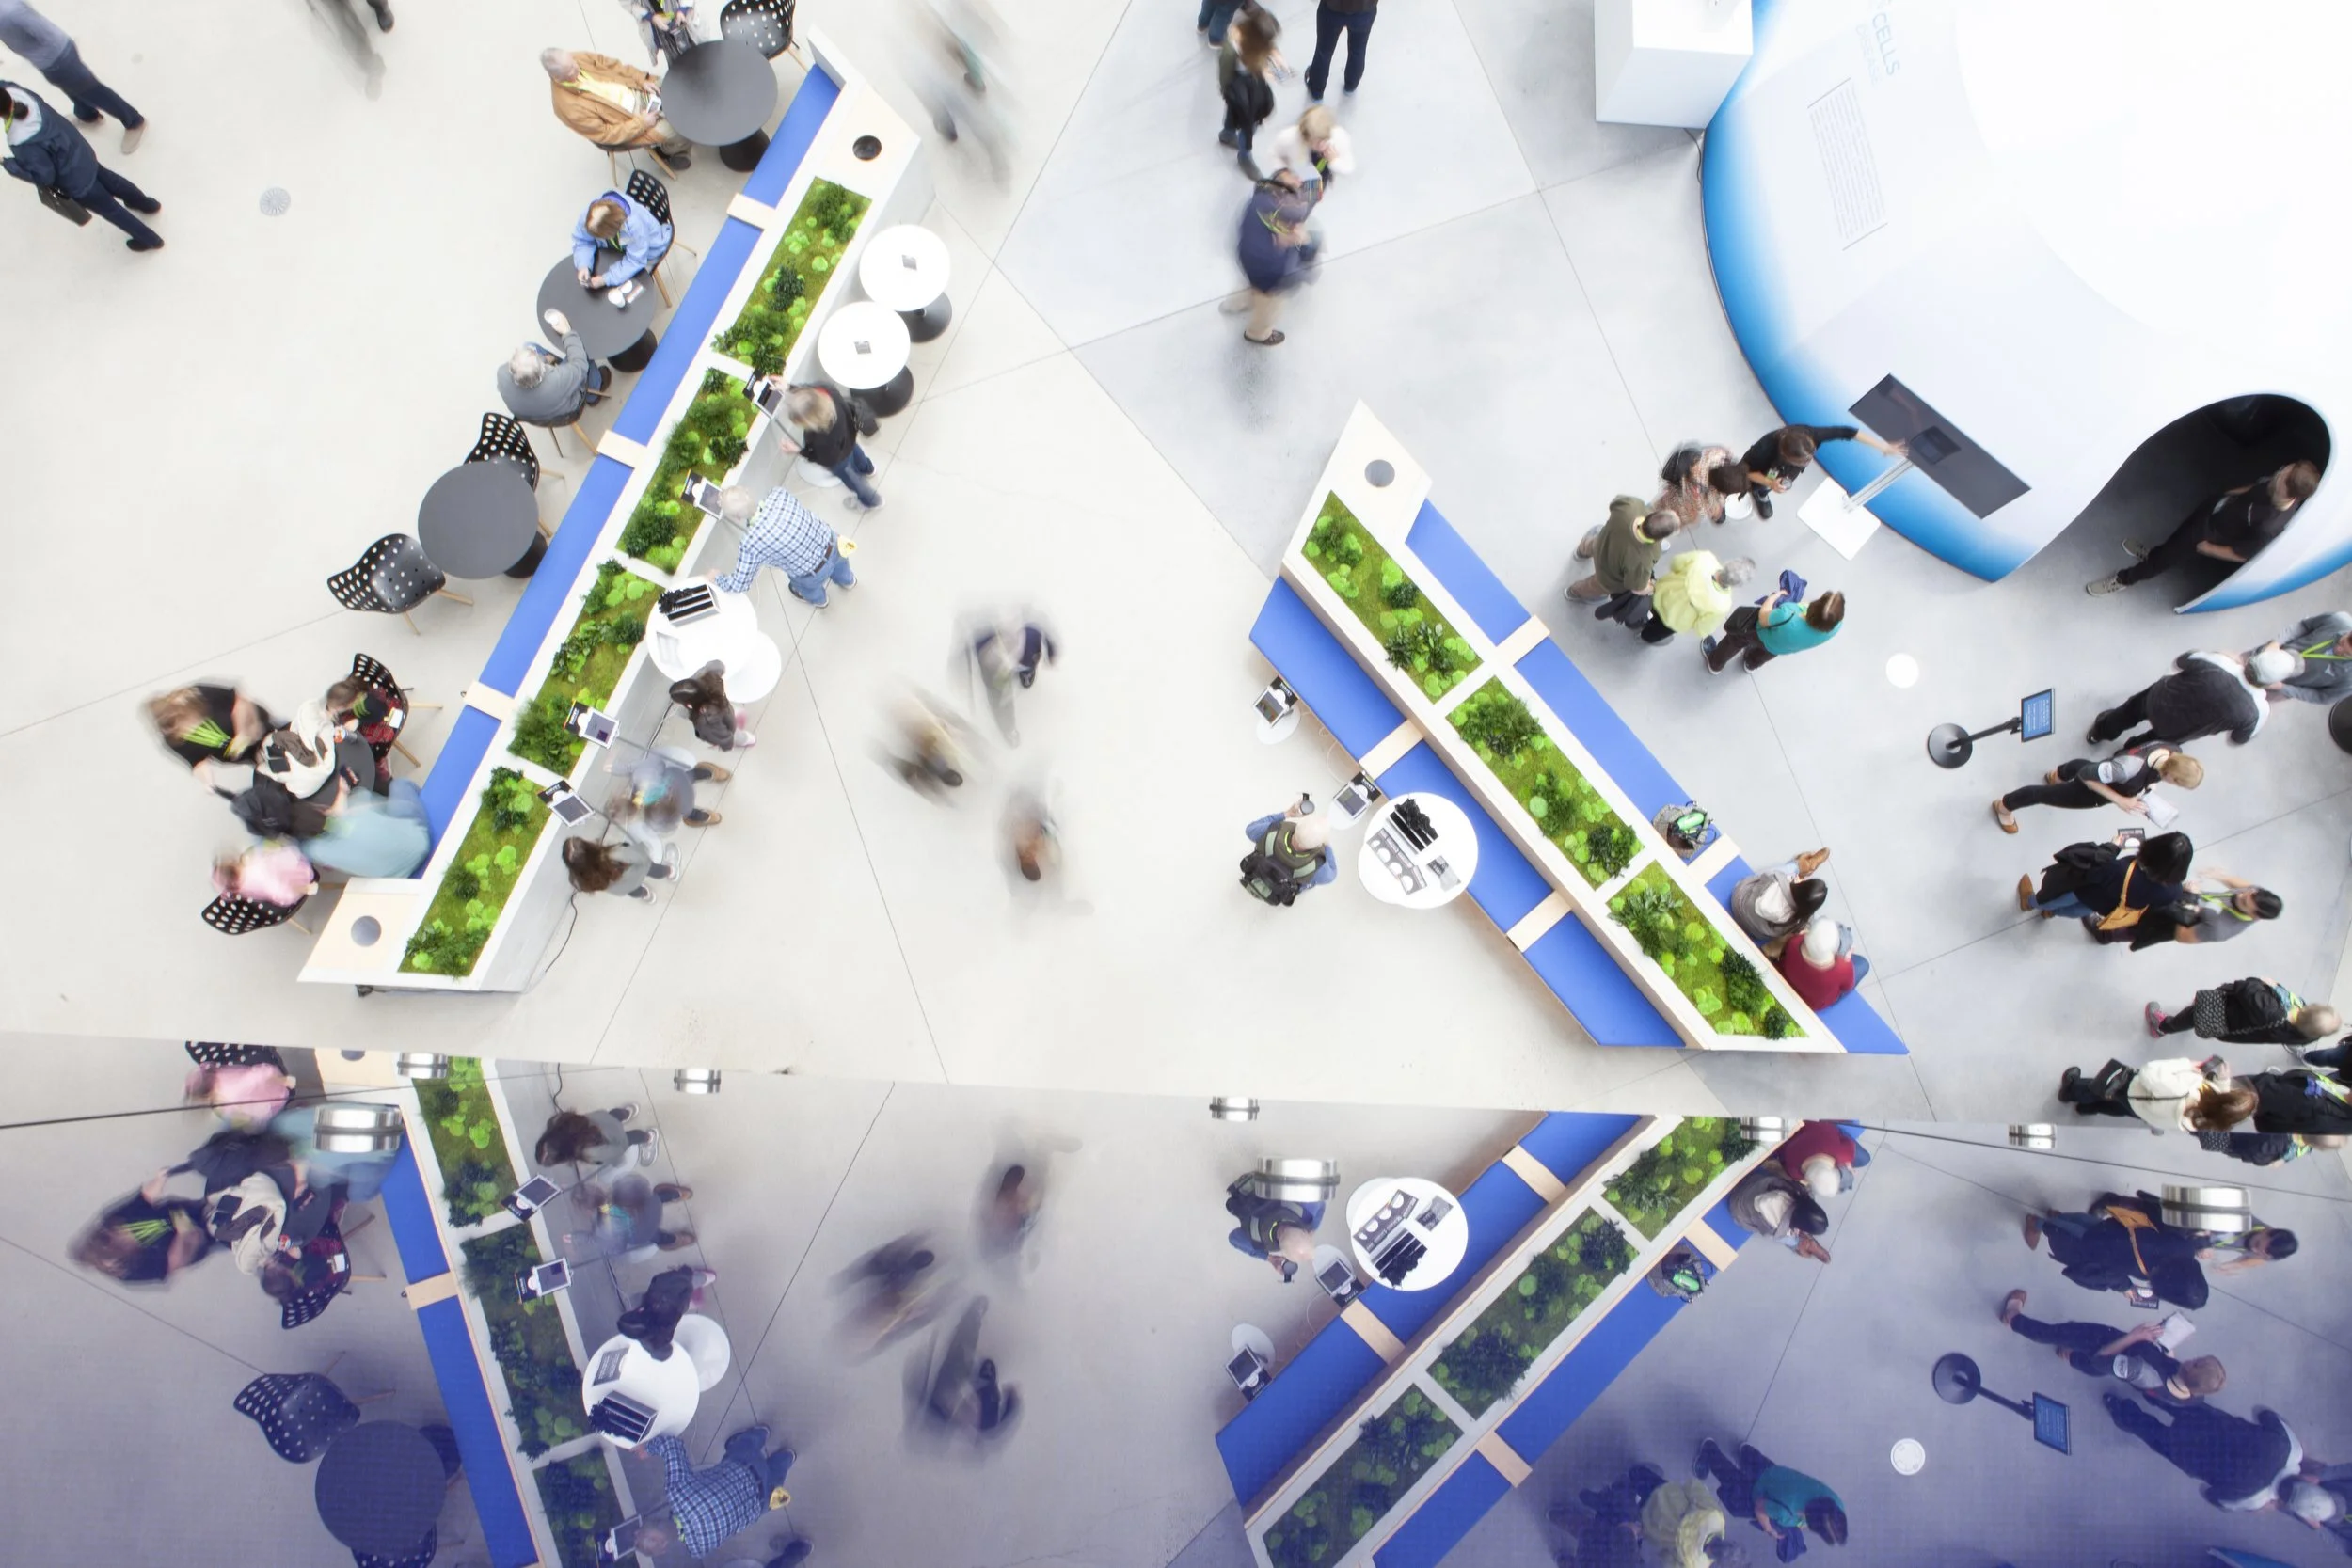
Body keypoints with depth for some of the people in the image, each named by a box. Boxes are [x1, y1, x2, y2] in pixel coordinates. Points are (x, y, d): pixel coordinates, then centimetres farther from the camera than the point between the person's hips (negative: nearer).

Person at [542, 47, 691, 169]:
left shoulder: (578, 58, -16)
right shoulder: (570, 107, -33)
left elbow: (613, 65, -1)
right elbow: (605, 134, -25)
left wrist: (642, 80, -11)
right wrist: (642, 123, -23)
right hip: (629, 122, -7)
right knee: (678, 132, -14)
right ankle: (670, 151, 25)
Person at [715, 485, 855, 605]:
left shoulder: (751, 543, -34)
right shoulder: (779, 493, -23)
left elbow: (738, 584, -19)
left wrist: (717, 580, 0)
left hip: (815, 574, -3)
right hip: (832, 542, 4)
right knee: (838, 564, 41)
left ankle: (818, 600, 71)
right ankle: (848, 580, 76)